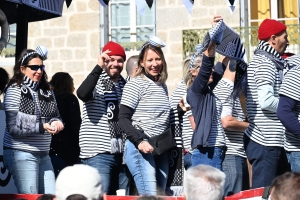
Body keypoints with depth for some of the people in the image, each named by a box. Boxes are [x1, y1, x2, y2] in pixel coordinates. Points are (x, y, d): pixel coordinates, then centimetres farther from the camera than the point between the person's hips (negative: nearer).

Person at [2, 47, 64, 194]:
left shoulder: (47, 91, 13)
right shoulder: (14, 90, -6)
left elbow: (55, 116, 12)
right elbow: (13, 127, -13)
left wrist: (56, 122, -12)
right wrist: (41, 127, -23)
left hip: (43, 154, 6)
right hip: (21, 154, -6)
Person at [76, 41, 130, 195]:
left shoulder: (125, 85, 16)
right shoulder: (96, 81, -3)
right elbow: (82, 94, -27)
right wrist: (99, 67, -27)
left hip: (121, 153, 7)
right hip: (98, 154, -6)